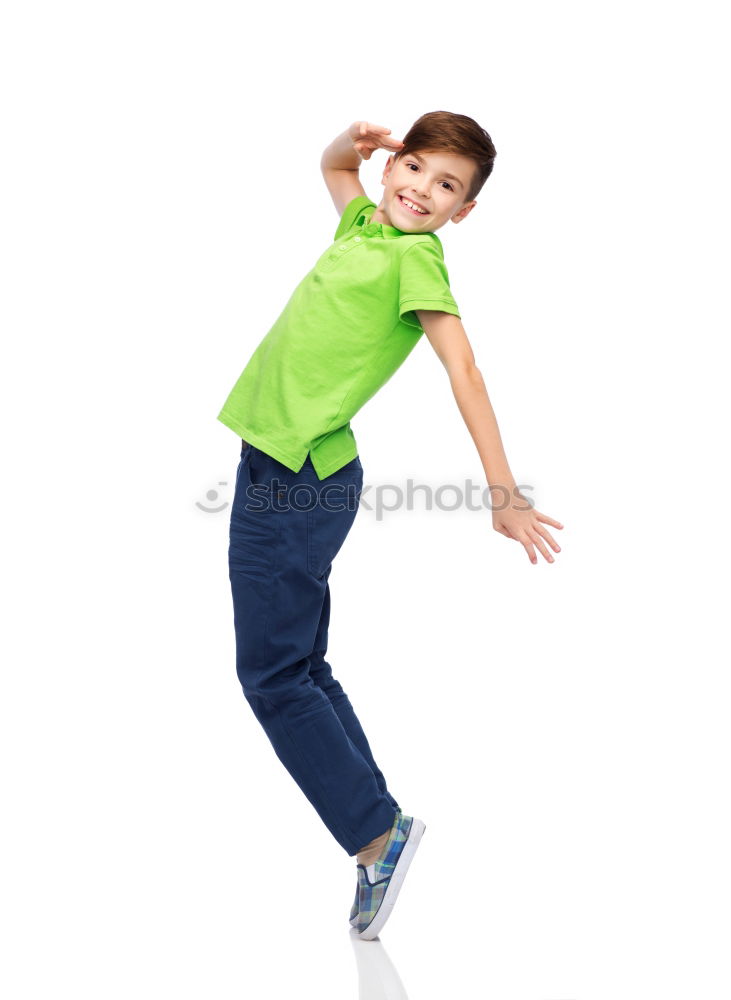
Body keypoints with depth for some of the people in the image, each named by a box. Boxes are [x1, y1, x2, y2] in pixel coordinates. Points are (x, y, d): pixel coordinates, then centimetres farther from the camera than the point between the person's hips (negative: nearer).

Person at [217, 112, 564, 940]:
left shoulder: (414, 256, -10)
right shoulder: (365, 224, 13)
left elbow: (464, 372, -20)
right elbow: (332, 166, 33)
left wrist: (503, 493, -27)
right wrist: (355, 142, 10)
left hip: (300, 476, -9)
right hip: (278, 466, 9)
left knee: (273, 677, -5)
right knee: (302, 668, 14)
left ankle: (379, 834, 4)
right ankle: (379, 842, 21)